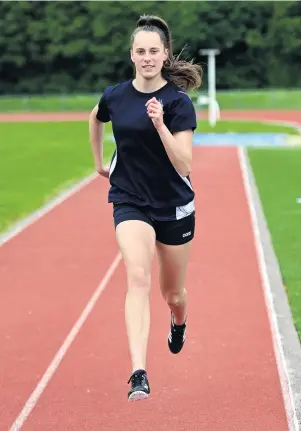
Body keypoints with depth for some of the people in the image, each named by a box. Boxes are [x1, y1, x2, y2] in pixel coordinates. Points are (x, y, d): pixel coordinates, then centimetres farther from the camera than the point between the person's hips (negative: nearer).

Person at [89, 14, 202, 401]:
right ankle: (139, 374, -30)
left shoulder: (178, 102, -13)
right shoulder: (115, 97, -4)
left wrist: (160, 125, -32)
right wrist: (99, 162, 25)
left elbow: (183, 165, -21)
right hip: (130, 203, 1)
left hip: (174, 207, 0)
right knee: (138, 278, -22)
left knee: (172, 293, 15)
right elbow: (94, 120, 22)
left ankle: (179, 322, 54)